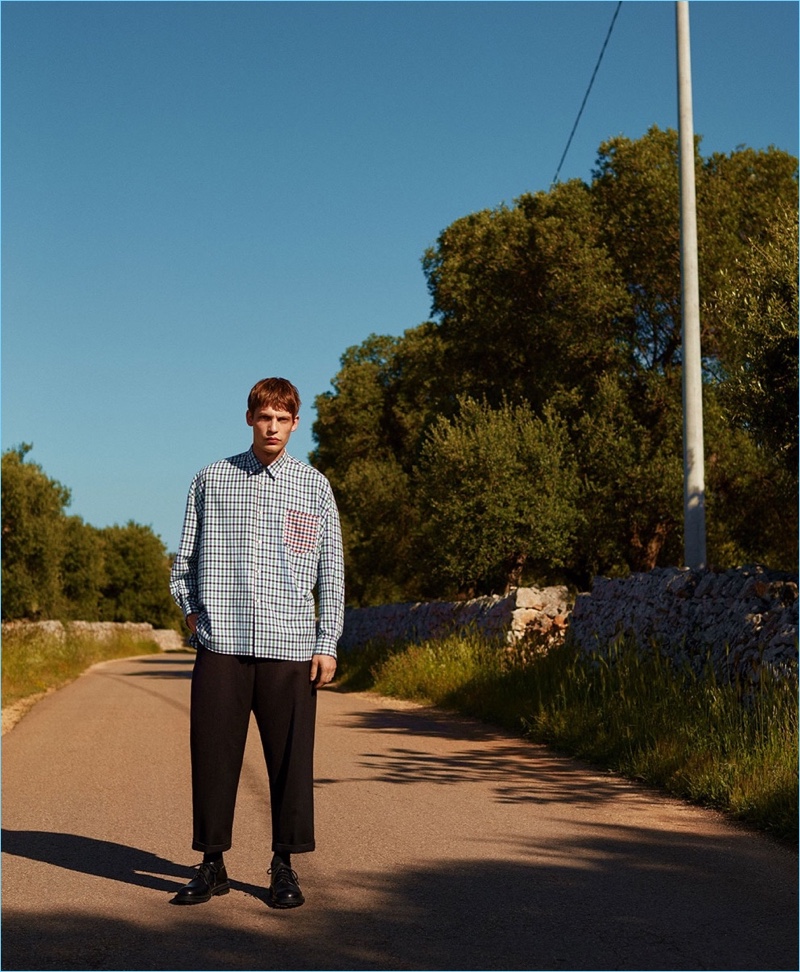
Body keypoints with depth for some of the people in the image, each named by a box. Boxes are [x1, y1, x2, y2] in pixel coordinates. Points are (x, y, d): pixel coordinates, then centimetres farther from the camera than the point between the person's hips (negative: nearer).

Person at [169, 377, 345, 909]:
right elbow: (186, 556, 18)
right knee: (213, 753, 2)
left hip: (290, 645, -1)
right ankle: (213, 864, 15)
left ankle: (285, 867, 14)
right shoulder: (211, 480, 10)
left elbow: (331, 570, 7)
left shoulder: (314, 486, 7)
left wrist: (328, 644, 2)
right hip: (222, 643, 1)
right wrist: (193, 611, 6)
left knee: (290, 757, 1)